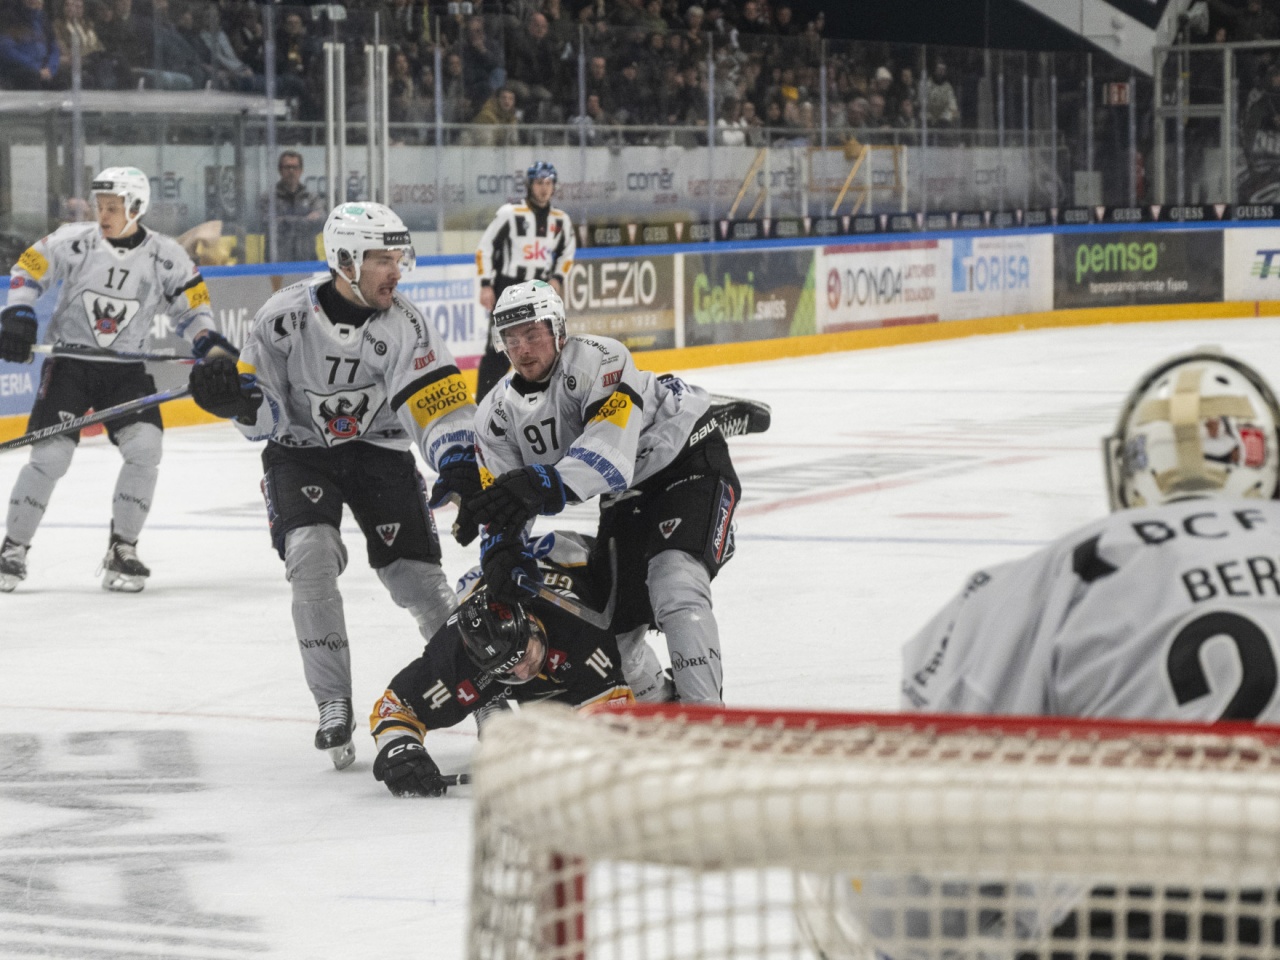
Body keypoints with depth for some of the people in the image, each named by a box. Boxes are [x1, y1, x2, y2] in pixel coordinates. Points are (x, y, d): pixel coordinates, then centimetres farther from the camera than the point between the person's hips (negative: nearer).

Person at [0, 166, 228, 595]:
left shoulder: (166, 256, -5)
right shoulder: (73, 241, -8)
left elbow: (191, 307, 4)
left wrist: (210, 345, -11)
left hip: (128, 370, 1)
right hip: (69, 362, -1)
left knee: (144, 446, -17)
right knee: (50, 454, -11)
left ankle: (122, 550, -2)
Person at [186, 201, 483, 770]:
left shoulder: (405, 327, -15)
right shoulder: (285, 317, -16)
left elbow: (438, 403, -24)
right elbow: (267, 417, -9)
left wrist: (459, 463, -40)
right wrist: (236, 397, -31)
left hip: (378, 449, 1)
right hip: (300, 450, -1)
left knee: (414, 573, -6)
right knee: (311, 556, -24)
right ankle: (333, 706, -15)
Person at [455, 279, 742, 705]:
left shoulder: (600, 360, -28)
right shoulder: (498, 412, -6)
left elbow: (612, 452, -41)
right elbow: (498, 497, -7)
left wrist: (544, 485, -56)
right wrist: (499, 546, -30)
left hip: (688, 458, -8)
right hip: (627, 498, 8)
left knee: (675, 584, -28)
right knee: (612, 615, 7)